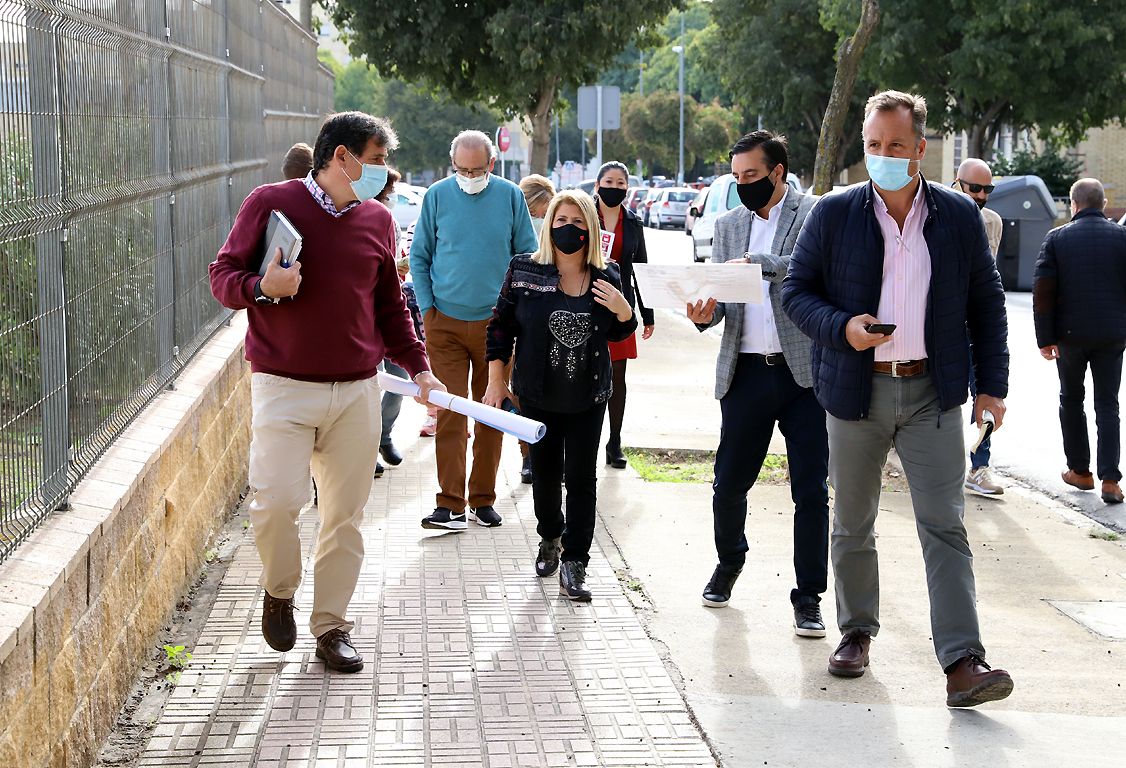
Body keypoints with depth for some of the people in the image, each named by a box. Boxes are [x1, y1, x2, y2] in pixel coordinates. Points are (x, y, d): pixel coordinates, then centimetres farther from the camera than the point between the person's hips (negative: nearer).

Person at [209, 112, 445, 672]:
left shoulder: (376, 220, 11)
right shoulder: (271, 203, -3)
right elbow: (223, 276, 0)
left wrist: (417, 366, 11)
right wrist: (262, 286, -21)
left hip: (357, 390, 4)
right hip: (283, 387, -4)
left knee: (346, 513, 6)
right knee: (276, 498, -15)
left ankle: (331, 625, 20)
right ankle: (278, 592, 15)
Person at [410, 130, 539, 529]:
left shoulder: (510, 196, 1)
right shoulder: (437, 196, 0)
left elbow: (528, 255, 8)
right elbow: (419, 256, 8)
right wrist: (427, 307, 0)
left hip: (495, 321, 1)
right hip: (445, 322, -1)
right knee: (450, 412, -6)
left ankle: (483, 500, 18)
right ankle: (451, 505, -5)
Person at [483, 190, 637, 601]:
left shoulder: (607, 277, 0)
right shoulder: (524, 271, -5)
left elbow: (620, 333, 12)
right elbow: (500, 326, 1)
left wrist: (622, 309, -10)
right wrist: (496, 379, -1)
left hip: (588, 398, 0)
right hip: (538, 395, 0)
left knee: (581, 477, -4)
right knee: (545, 473, 12)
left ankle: (574, 565, -3)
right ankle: (550, 539, 38)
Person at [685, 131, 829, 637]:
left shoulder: (814, 215, 0)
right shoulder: (728, 225, 15)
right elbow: (717, 289, 12)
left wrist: (756, 263, -26)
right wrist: (704, 312, -10)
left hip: (805, 370, -4)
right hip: (746, 372, 4)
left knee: (811, 491, -2)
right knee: (728, 483, 8)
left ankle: (808, 597, 8)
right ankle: (729, 560, 35)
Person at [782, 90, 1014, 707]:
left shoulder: (959, 216, 4)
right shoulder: (833, 214, 0)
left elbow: (986, 304, 9)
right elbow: (796, 291, 2)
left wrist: (992, 384, 4)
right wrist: (842, 327, -17)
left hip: (932, 394, 0)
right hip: (855, 394, 1)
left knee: (945, 526, -9)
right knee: (852, 525, 12)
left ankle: (962, 662, -13)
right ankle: (856, 632, 31)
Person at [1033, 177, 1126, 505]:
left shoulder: (1057, 238, -3)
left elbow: (1042, 290, -7)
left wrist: (1045, 338, -3)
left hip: (1071, 333, 0)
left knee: (1071, 400, 16)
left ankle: (1080, 471, 20)